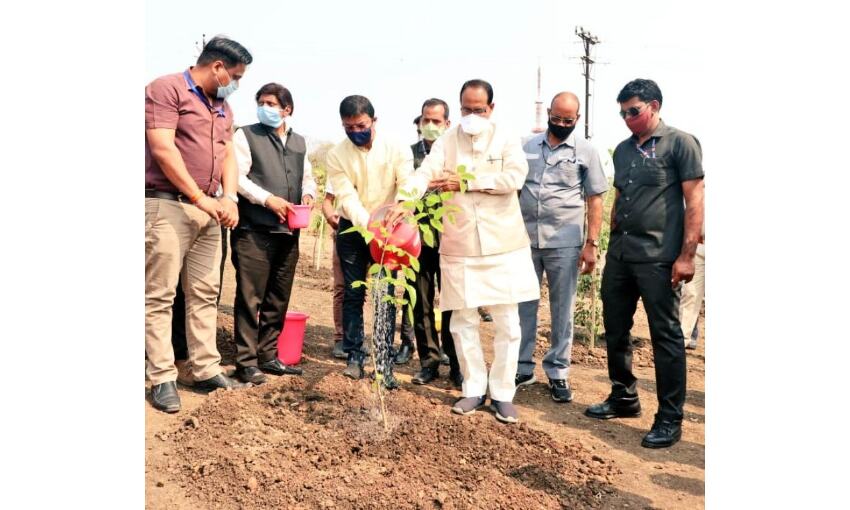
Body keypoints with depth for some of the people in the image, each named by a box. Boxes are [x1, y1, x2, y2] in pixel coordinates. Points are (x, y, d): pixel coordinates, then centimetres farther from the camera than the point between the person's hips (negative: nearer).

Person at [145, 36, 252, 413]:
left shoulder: (223, 108, 19)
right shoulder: (166, 89, -5)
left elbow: (228, 155, 14)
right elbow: (162, 148, -14)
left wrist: (229, 199, -4)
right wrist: (201, 198, -14)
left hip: (208, 209, 8)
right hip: (167, 205, -7)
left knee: (205, 294, 8)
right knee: (160, 295, -3)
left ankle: (207, 371, 15)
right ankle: (162, 379, 3)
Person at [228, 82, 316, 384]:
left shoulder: (299, 142, 18)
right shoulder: (246, 136, 1)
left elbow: (308, 177, 23)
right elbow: (237, 177, -9)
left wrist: (308, 194, 1)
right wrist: (268, 199, -18)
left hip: (288, 232, 6)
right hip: (254, 231, -6)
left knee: (278, 299, 11)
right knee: (250, 298, -4)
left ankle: (268, 356, 22)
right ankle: (246, 362, 4)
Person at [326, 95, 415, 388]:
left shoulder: (396, 149, -9)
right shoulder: (336, 155, -7)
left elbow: (408, 186, -15)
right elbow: (347, 197, -16)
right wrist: (368, 224, -33)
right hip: (352, 229, 1)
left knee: (385, 296, -3)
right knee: (353, 294, 6)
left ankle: (384, 363, 2)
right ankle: (354, 357, 18)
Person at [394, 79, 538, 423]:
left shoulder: (506, 139, 3)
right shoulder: (447, 140, 4)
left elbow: (515, 177, -14)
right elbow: (425, 173, -12)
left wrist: (465, 180, -16)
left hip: (503, 244, -1)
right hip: (459, 246, 1)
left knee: (507, 323, 4)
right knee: (462, 322, 7)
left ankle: (503, 393, 18)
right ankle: (474, 389, 24)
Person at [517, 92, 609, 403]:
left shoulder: (586, 151, 2)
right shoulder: (529, 147, 9)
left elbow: (594, 201, 1)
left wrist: (592, 244, -6)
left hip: (564, 243, -2)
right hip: (525, 239, 3)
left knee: (562, 310, 6)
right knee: (523, 306, 8)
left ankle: (557, 372, 18)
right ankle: (522, 368, 19)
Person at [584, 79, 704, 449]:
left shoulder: (680, 143, -4)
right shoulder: (623, 150, 16)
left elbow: (694, 201, -9)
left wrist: (687, 255, -15)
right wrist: (612, 243, 16)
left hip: (659, 257, -7)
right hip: (619, 254, 7)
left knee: (666, 335, 0)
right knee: (615, 329, 13)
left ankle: (670, 419, 11)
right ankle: (624, 398, 30)